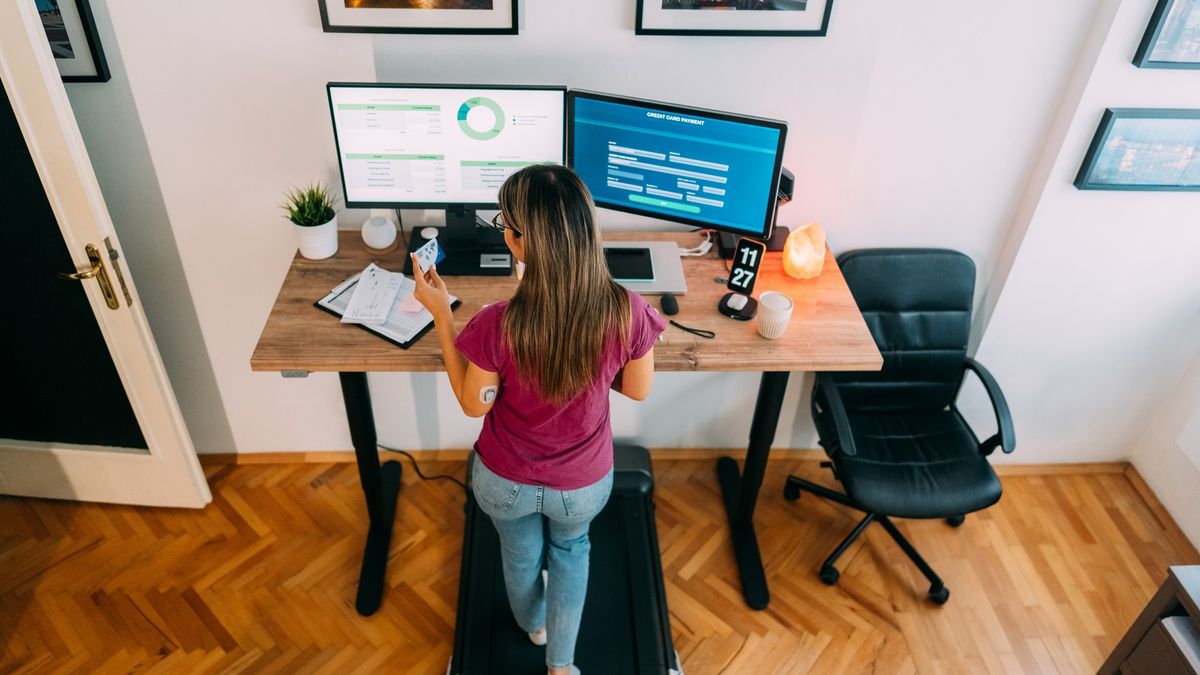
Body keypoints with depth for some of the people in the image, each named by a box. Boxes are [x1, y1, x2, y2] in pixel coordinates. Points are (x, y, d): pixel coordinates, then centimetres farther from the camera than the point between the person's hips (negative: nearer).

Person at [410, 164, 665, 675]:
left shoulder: (497, 326, -34)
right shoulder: (627, 312, -29)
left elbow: (474, 405, -14)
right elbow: (637, 390, -9)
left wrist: (440, 314, -11)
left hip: (506, 481, -1)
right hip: (584, 483, 1)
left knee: (520, 553, 34)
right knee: (570, 546, 37)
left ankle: (533, 624, 66)